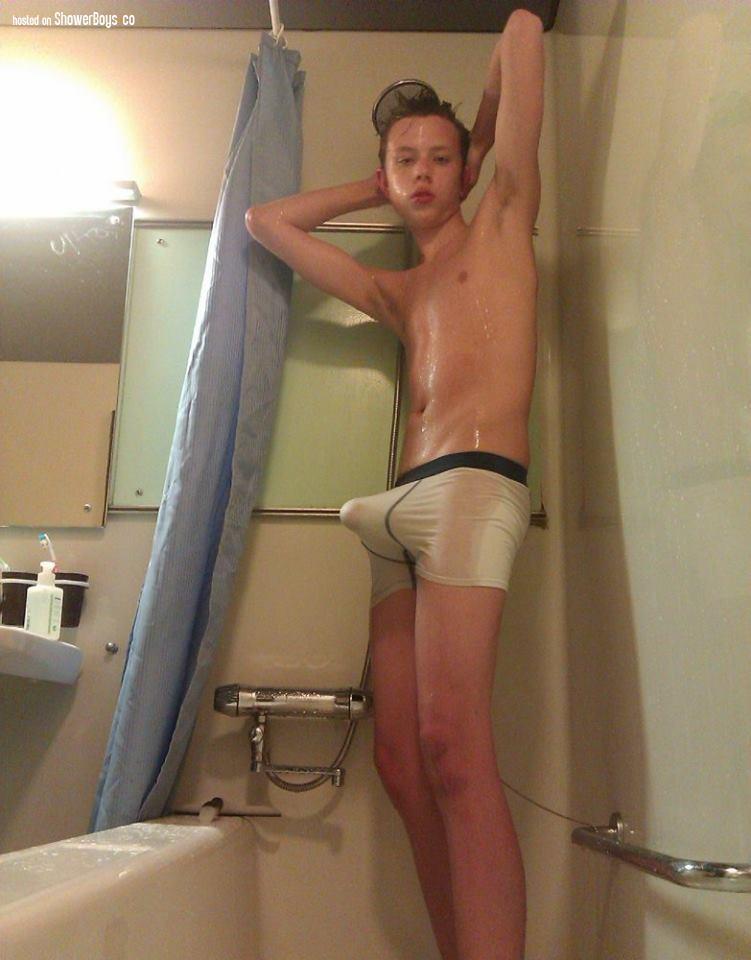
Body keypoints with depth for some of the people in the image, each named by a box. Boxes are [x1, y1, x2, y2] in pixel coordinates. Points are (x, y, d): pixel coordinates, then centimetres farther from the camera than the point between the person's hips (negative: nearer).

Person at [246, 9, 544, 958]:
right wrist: (375, 190, 38)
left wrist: (481, 137, 31)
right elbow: (266, 222, 39)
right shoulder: (397, 293, 30)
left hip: (472, 484, -6)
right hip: (403, 508, 6)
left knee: (452, 752, -19)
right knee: (401, 764, -2)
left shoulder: (502, 222, 18)